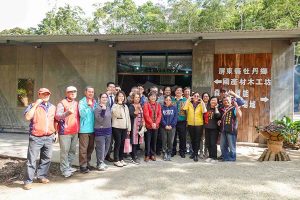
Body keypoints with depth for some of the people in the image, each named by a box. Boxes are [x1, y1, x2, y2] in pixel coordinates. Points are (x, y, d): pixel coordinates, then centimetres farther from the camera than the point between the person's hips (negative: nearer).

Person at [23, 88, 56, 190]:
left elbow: (55, 120, 21)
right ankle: (28, 181, 7)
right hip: (36, 138, -4)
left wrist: (56, 132, 15)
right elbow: (27, 117, -17)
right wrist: (35, 105, -16)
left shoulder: (52, 107, 13)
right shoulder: (33, 106, -1)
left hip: (49, 137, 5)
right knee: (32, 160, -2)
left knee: (47, 158, 10)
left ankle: (42, 176, 25)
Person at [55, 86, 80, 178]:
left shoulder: (76, 103, 14)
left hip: (75, 131, 6)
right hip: (65, 132, -6)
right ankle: (65, 170, 7)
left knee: (72, 151, 12)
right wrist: (67, 112, -35)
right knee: (65, 151, -3)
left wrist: (78, 128, 13)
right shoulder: (62, 103, -6)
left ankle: (69, 166, 26)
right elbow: (57, 116, -19)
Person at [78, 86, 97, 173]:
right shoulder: (82, 102, -5)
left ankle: (87, 162, 29)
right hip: (84, 129, -6)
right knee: (83, 148, -2)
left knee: (90, 147, 14)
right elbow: (82, 114, -18)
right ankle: (83, 166, 8)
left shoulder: (94, 102, 12)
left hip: (92, 128, 6)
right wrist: (89, 105, -18)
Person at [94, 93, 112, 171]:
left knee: (106, 148, 14)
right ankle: (99, 164, 12)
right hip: (100, 130, -7)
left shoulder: (108, 108, 10)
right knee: (100, 148, -3)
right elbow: (99, 119, -20)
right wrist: (103, 110, -29)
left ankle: (102, 161, 29)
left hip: (108, 130, 7)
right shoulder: (97, 108, -11)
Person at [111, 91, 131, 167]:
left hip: (124, 128, 6)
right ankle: (116, 160, 6)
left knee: (122, 144, 9)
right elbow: (117, 114, -22)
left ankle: (121, 159, 20)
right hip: (117, 127, -6)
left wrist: (129, 128, 15)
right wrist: (119, 104, -19)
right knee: (118, 143, -3)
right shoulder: (115, 106, -4)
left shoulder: (125, 106, 16)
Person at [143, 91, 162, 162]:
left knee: (154, 140, 11)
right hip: (148, 125, -4)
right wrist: (152, 123, -17)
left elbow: (159, 115, 3)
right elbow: (146, 115, -11)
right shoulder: (146, 104, -4)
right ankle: (147, 155, 11)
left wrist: (156, 123, -10)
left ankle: (153, 154, 22)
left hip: (156, 126, 4)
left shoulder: (158, 105, 10)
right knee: (148, 141, 1)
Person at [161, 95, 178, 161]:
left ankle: (169, 154, 17)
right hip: (164, 127, 0)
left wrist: (171, 125, -11)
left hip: (172, 127, 0)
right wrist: (165, 125, -13)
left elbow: (175, 118, -2)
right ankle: (165, 154, 17)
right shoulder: (162, 108, 2)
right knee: (164, 141, 4)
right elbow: (161, 118, -3)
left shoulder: (174, 108, 4)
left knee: (170, 142, 4)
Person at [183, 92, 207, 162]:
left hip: (199, 124, -2)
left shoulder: (201, 104, 2)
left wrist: (202, 102, -13)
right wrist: (188, 99, -12)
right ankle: (194, 152, 31)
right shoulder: (189, 103, 3)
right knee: (192, 139, 14)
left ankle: (196, 154, 8)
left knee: (197, 140, 0)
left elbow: (204, 111, -16)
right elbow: (185, 108, -16)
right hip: (190, 124, 2)